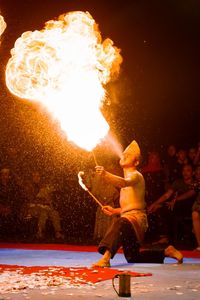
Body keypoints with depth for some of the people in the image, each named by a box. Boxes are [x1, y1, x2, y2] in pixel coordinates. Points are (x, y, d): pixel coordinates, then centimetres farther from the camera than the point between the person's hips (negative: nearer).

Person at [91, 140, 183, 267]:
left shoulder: (135, 175, -5)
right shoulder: (127, 178, 25)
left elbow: (124, 183, -31)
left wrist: (106, 174, -46)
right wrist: (114, 210, 14)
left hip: (136, 217, -11)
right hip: (129, 217, 11)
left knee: (120, 224, -44)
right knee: (132, 257, 19)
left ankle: (106, 257, -63)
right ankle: (166, 252, 30)